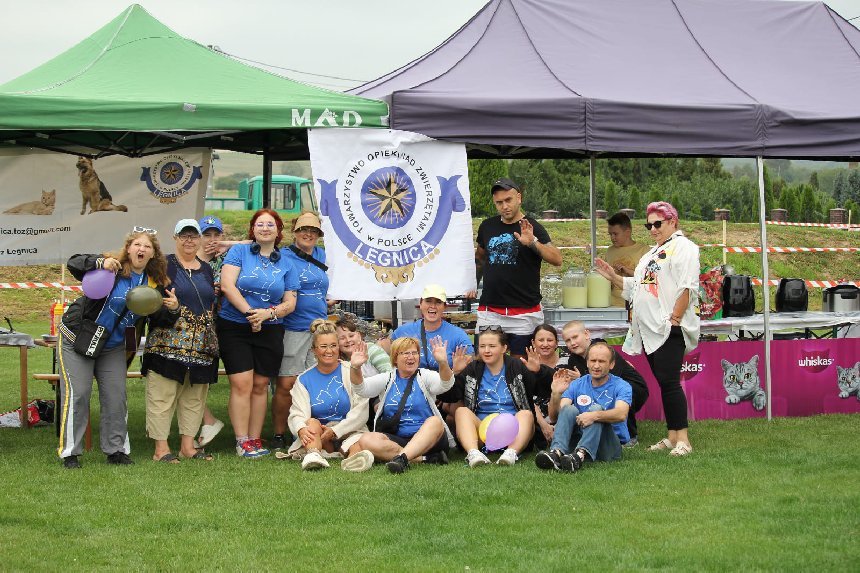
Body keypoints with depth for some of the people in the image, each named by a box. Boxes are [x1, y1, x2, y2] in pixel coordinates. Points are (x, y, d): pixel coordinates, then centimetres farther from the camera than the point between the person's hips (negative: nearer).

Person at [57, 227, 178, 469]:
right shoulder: (112, 267, -14)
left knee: (116, 397, 4)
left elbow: (158, 320, 4)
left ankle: (116, 450, 15)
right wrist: (99, 263, -38)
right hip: (77, 339, -5)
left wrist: (173, 310, -17)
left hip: (114, 348, 5)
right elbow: (74, 264, -22)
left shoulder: (154, 284, 2)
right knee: (76, 394, -7)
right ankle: (70, 453, -1)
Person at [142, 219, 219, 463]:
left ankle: (188, 445, 16)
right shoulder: (164, 265, 0)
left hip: (201, 346, 6)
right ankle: (161, 448, -1)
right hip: (168, 341, -6)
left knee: (194, 397, 8)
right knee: (163, 395, -5)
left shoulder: (206, 269, 18)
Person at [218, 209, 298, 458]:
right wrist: (249, 313, -16)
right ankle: (242, 441, -5)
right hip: (234, 327, -3)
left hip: (270, 331, 3)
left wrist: (268, 313, -12)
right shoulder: (239, 251, 1)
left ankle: (255, 439, 11)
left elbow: (290, 302, 7)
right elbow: (227, 285, -10)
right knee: (242, 384, -9)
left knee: (260, 386, 5)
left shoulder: (285, 263, 10)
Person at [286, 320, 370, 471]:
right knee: (312, 423, -30)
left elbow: (360, 411, -4)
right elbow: (297, 414, -2)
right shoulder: (304, 379, 12)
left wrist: (334, 431, -17)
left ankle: (355, 457, -69)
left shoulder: (351, 372, 5)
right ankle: (313, 455, -58)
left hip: (349, 429, -2)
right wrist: (301, 429, -27)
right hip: (317, 436, 2)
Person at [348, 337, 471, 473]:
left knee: (435, 421, -32)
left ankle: (401, 457, -48)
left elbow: (445, 385, -14)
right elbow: (362, 389, -2)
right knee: (366, 441, -27)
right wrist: (355, 368, -24)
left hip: (427, 439, -1)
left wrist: (443, 363, -36)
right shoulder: (387, 379, 14)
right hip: (395, 439, 2)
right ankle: (424, 458, -32)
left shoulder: (425, 376, 8)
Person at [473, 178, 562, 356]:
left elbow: (557, 260, -14)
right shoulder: (487, 226, 11)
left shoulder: (532, 228, -2)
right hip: (489, 311, 4)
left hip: (524, 313, -3)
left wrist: (533, 243, -28)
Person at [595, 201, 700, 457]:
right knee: (663, 383, 9)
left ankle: (682, 439, -10)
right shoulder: (653, 253, 25)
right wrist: (613, 277, 16)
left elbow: (687, 288, -15)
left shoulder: (682, 247, -5)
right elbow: (636, 286, 29)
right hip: (650, 329, 9)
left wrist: (675, 318, -20)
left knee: (669, 381, -13)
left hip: (670, 329, -9)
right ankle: (672, 436, 12)